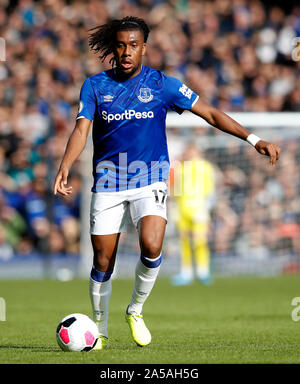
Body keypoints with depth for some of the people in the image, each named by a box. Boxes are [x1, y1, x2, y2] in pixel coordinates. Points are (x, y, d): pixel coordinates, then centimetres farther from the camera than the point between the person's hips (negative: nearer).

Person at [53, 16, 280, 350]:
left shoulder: (162, 84, 0)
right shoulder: (95, 85, 2)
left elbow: (211, 114, 2)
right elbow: (81, 130, -7)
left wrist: (253, 139, -6)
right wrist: (65, 167, -26)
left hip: (150, 183, -1)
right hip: (108, 185, 1)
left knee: (151, 247, -24)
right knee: (102, 263, 1)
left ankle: (135, 310, 2)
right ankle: (99, 331, 23)